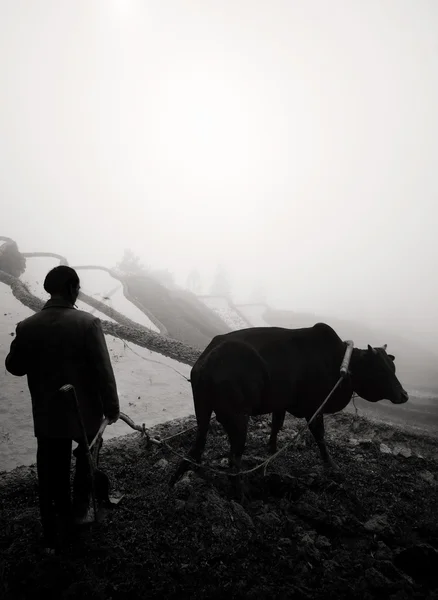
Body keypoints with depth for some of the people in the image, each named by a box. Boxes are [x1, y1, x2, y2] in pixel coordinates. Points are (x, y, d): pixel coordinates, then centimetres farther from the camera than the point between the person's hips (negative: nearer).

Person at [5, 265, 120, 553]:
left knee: (51, 475, 17)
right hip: (85, 411, -2)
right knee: (87, 459, 26)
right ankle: (79, 510, 43)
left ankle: (53, 535, 31)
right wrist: (112, 407, -7)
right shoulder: (88, 323, -20)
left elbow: (14, 367, 4)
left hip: (47, 416, 3)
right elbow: (103, 371, -19)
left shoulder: (28, 326, -9)